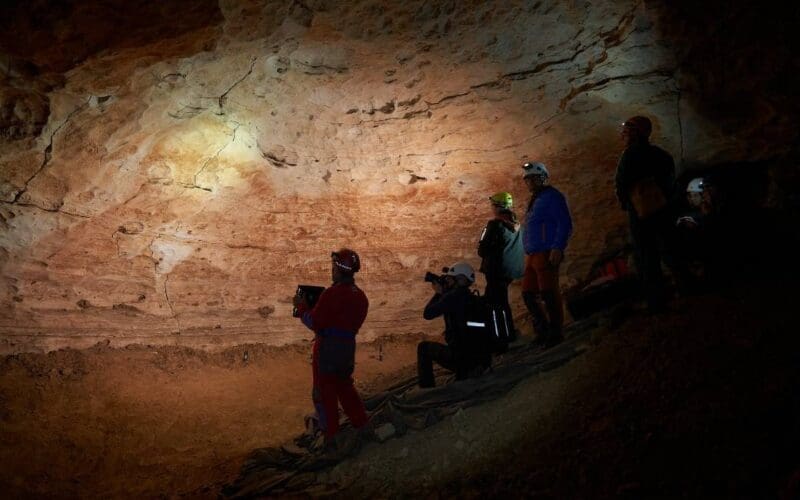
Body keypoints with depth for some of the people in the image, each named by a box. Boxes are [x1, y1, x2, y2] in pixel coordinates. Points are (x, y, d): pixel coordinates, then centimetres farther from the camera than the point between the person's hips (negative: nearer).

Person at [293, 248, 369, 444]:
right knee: (345, 387, 24)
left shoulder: (332, 294, -20)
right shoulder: (360, 296, 6)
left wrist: (301, 307, 0)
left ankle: (330, 437, 11)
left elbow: (314, 323, -17)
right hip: (348, 347, 7)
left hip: (328, 348, -7)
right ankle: (362, 426, 27)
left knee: (324, 392, 6)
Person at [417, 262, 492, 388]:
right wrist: (443, 292, 17)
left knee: (423, 348, 12)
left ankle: (427, 390, 10)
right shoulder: (471, 297, 13)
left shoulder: (453, 296, -13)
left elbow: (427, 314, -8)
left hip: (463, 358, -8)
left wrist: (438, 293, 6)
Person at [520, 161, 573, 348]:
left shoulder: (552, 197, -6)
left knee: (549, 293, -9)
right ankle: (543, 331, 16)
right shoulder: (535, 200, 23)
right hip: (532, 255, 10)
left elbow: (565, 224, -14)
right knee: (528, 294, 9)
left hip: (547, 254, -10)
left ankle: (555, 333, -4)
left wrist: (557, 248, -21)